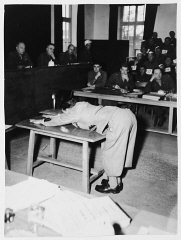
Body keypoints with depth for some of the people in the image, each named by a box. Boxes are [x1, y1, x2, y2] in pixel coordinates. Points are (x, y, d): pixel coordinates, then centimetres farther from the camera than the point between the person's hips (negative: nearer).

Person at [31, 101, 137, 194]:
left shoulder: (75, 111, -1)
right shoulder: (82, 106, 23)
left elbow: (59, 120, 15)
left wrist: (43, 122, 29)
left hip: (119, 121, -10)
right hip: (128, 116, 10)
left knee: (110, 152, 4)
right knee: (118, 150, 19)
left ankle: (113, 186, 15)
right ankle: (117, 180, 31)